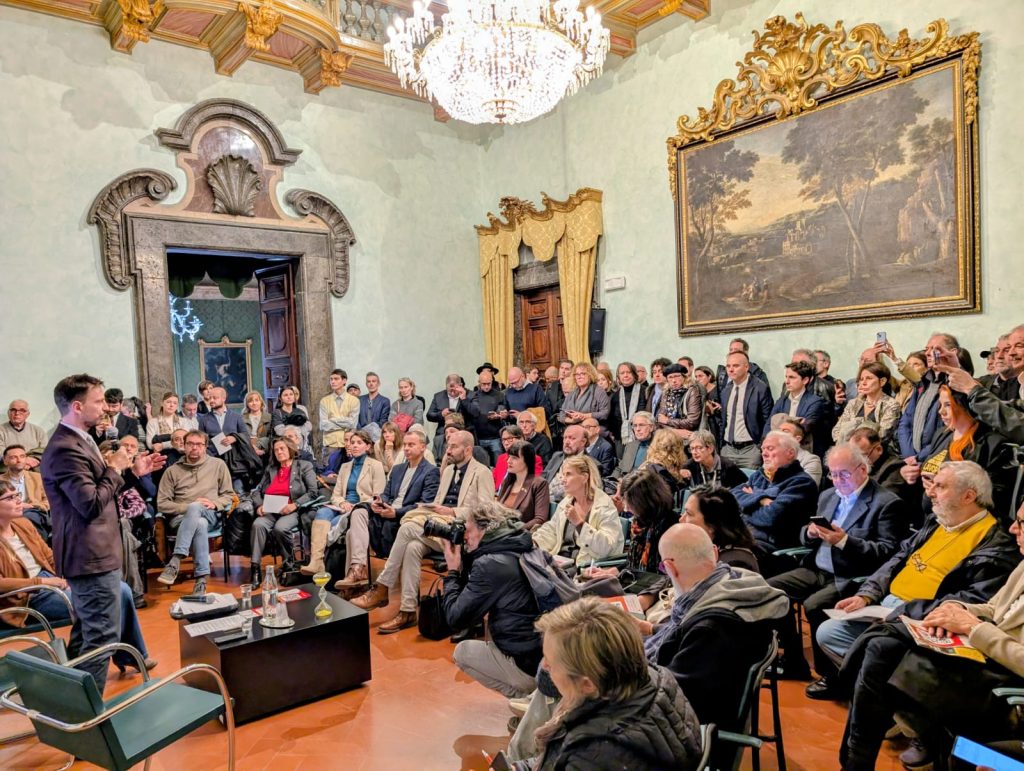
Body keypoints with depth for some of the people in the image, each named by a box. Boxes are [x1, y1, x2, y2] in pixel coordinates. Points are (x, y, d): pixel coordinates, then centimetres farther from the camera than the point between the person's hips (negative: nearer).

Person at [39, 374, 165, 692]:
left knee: (86, 634, 22)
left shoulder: (76, 441, 11)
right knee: (102, 635, -3)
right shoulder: (66, 449, -22)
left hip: (89, 554, 11)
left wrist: (132, 471, 10)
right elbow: (92, 504, -27)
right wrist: (114, 468, -15)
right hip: (91, 556, -11)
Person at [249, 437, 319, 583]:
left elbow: (313, 492, -1)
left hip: (292, 512, -3)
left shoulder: (304, 466, 10)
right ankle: (255, 568, -30)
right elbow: (257, 491, 20)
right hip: (269, 511, 4)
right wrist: (259, 505, -2)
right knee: (258, 524, -29)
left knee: (280, 528, -34)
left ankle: (289, 561, -9)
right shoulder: (270, 469, 24)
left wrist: (295, 504, -15)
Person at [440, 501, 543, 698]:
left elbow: (456, 618, -10)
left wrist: (453, 571, 0)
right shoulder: (526, 550, 9)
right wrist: (464, 559, 13)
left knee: (462, 652, 15)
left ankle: (524, 694, 4)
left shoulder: (490, 564, -16)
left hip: (530, 665, -7)